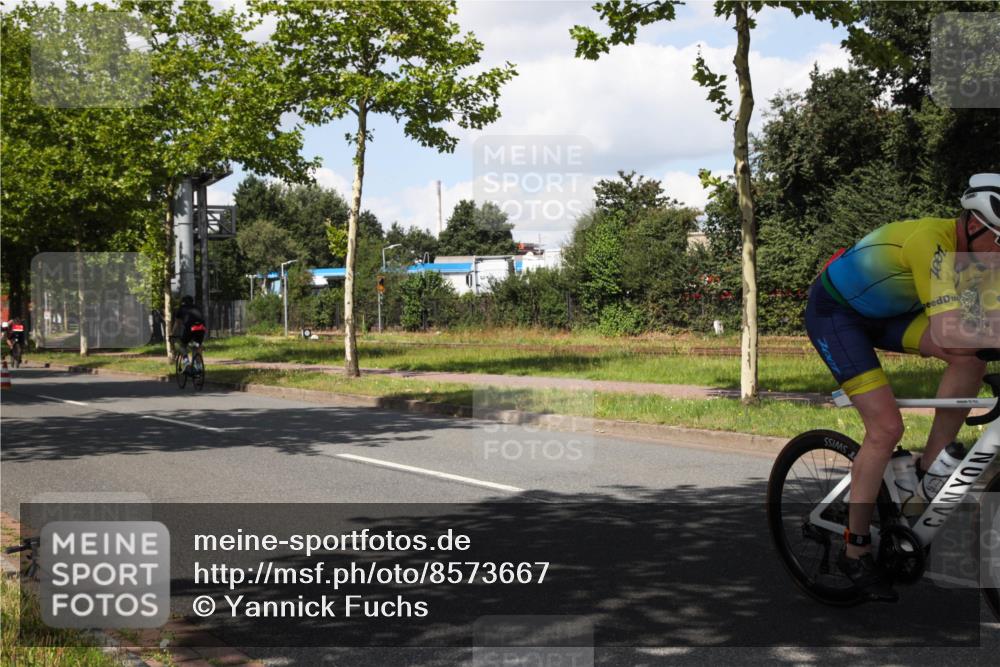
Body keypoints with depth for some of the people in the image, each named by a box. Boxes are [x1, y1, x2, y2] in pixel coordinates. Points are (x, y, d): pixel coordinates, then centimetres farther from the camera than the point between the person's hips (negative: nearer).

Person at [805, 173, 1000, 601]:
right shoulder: (932, 241, -33)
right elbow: (951, 334, -41)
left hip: (882, 311, 8)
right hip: (833, 312, -8)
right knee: (886, 427, -17)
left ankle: (928, 470, -2)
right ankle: (854, 552, -4)